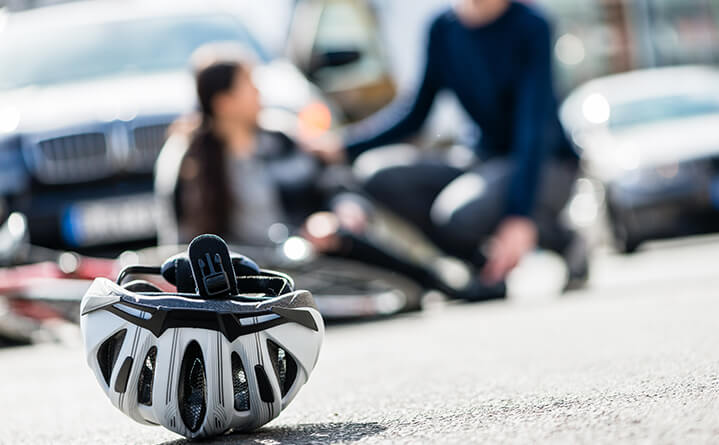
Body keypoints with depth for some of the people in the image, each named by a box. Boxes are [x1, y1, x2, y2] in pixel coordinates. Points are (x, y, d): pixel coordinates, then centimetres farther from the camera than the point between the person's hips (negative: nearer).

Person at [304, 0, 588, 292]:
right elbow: (415, 111, 7)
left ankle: (559, 238, -7)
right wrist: (343, 146, -6)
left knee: (460, 213, -34)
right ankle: (484, 262, -9)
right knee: (380, 173, -16)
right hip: (489, 164, 6)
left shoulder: (530, 27, -16)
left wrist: (520, 217, -34)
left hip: (544, 167, -6)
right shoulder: (445, 28, 0)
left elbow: (535, 125, -24)